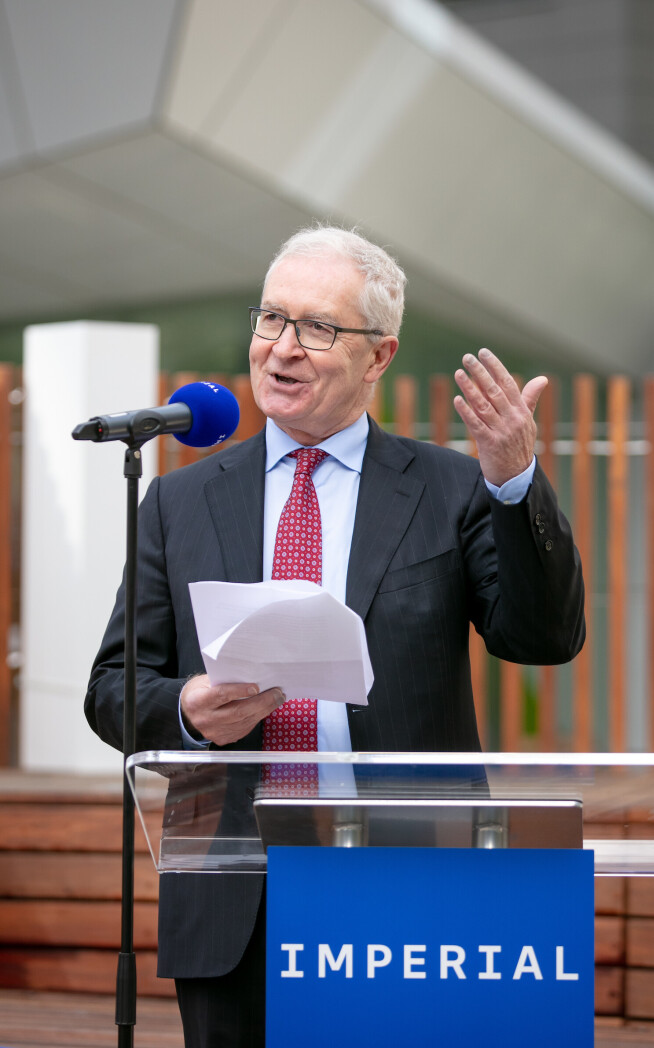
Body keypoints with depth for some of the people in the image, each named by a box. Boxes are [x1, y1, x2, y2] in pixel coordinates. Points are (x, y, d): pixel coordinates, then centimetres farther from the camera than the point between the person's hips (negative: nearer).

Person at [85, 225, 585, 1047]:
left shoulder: (452, 492, 6)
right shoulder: (182, 502, 11)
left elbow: (544, 637, -6)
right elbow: (114, 688, 10)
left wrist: (515, 482, -18)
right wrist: (186, 710, -12)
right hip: (231, 909, 2)